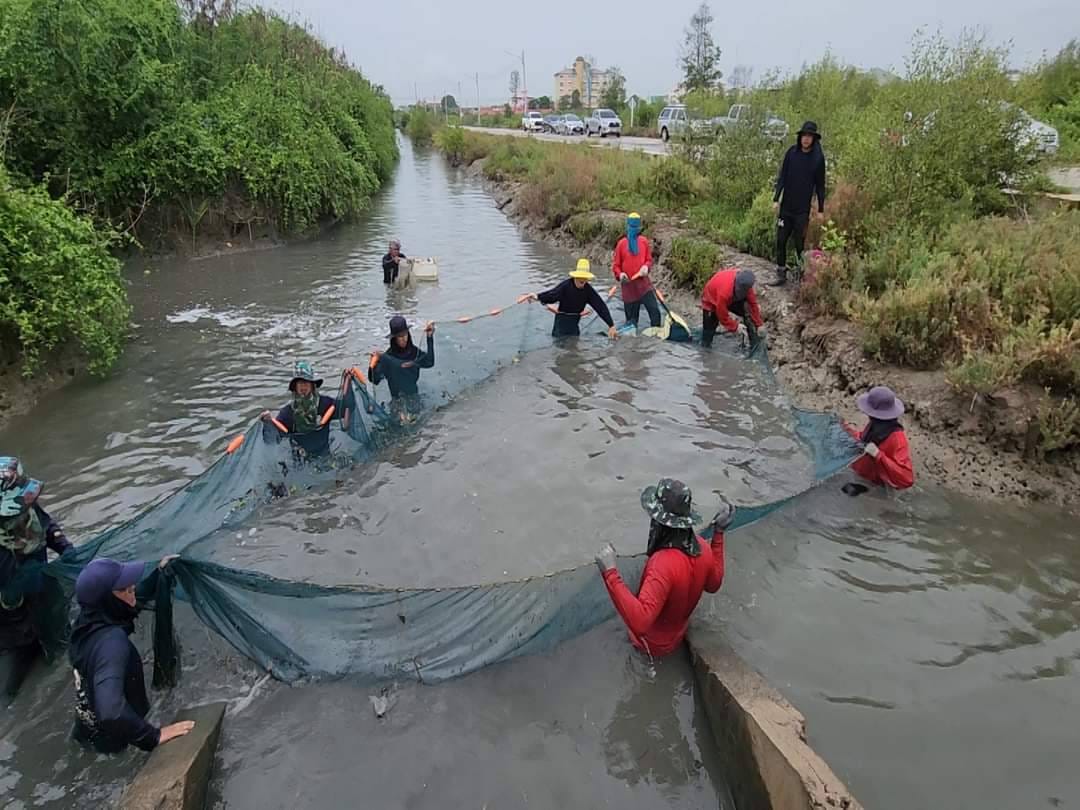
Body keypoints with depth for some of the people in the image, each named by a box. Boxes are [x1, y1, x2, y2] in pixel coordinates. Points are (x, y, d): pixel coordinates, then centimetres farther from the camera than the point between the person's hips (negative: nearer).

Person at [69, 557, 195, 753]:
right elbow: (110, 711, -48)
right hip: (110, 741, -8)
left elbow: (132, 601, 12)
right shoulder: (112, 641, -37)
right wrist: (154, 736, -39)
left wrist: (159, 572, 16)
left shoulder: (88, 620, -10)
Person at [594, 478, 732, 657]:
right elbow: (713, 584, 1)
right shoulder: (703, 548, -22)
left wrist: (610, 572, -52)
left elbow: (639, 622, -50)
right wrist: (718, 532, -3)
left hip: (652, 644, -6)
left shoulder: (663, 564, -44)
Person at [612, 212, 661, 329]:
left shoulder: (644, 241, 5)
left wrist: (646, 267, -12)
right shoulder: (622, 243, 1)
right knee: (631, 317, 6)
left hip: (644, 282, 1)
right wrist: (620, 274, -16)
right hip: (628, 285, -1)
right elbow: (616, 265, 5)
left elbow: (649, 259, 11)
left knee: (655, 310, -11)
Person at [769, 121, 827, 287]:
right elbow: (782, 177, 4)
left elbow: (820, 184, 1)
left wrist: (821, 209, 1)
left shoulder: (818, 157, -3)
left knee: (799, 242, 0)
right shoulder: (791, 152, 1)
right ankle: (781, 275, 14)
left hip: (803, 209, -3)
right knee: (781, 240, 4)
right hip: (786, 206, 3)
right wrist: (776, 199, -5)